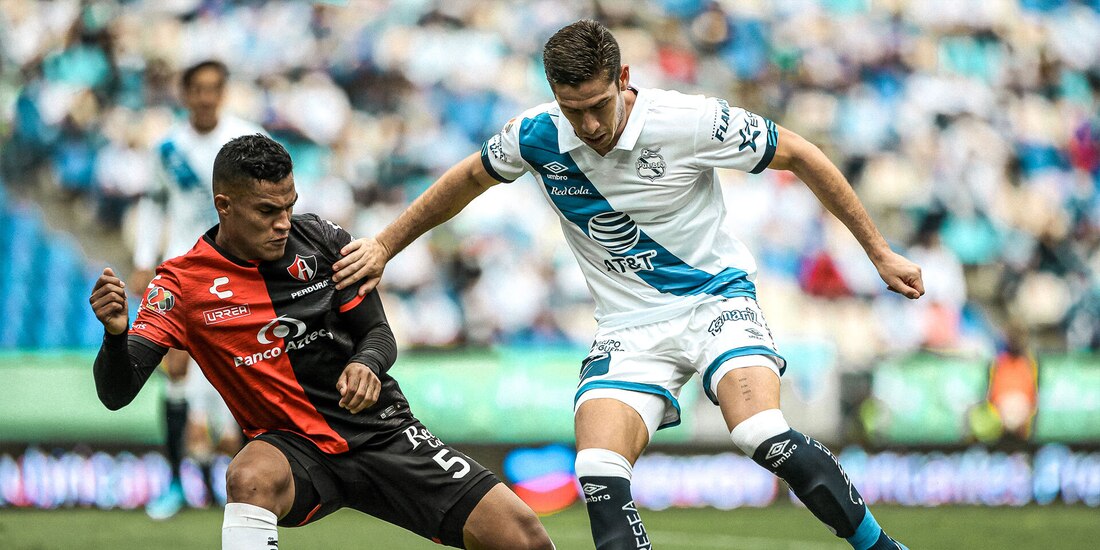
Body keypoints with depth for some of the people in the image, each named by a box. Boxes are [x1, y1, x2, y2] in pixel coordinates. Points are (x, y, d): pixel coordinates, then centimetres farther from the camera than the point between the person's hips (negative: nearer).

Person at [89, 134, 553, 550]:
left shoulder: (322, 241, -1)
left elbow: (380, 334, 6)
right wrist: (115, 332, -37)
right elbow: (116, 393, -14)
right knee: (250, 479, -40)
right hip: (294, 448, -2)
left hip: (382, 433, 3)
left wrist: (366, 364, -19)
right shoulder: (182, 284, -8)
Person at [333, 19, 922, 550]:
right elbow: (468, 179, 14)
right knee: (599, 472, -20)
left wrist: (880, 253, -1)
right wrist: (384, 246, 18)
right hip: (628, 327, 3)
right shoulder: (537, 137, -8)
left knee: (763, 436, -29)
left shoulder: (693, 122, -18)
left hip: (715, 297, -3)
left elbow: (800, 155, -6)